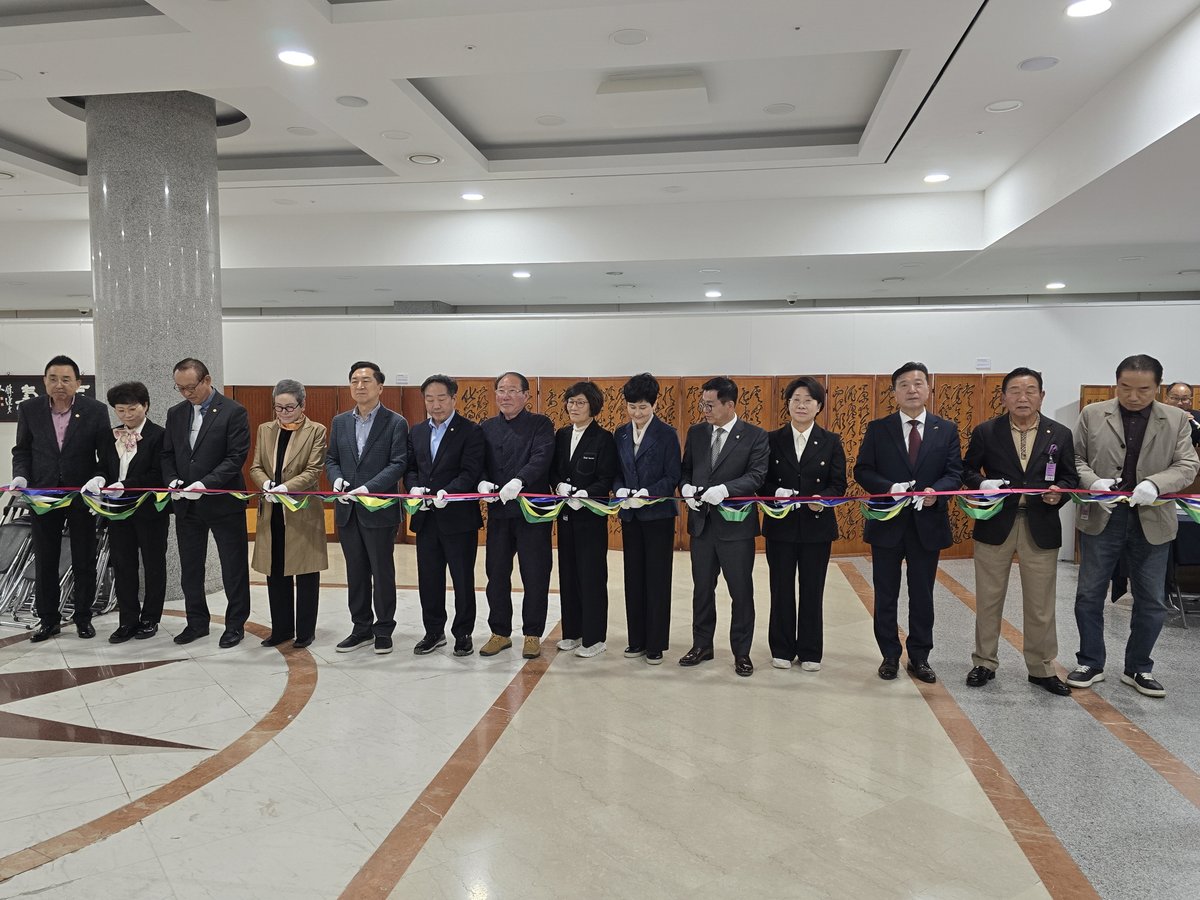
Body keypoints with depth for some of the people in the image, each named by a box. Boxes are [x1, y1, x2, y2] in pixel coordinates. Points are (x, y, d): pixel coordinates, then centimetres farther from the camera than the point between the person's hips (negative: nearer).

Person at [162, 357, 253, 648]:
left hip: (223, 502, -5)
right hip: (186, 505, 6)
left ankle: (235, 624, 17)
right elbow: (168, 455, 13)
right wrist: (172, 480, -7)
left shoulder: (233, 412, -9)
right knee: (190, 568, 13)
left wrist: (205, 484, -24)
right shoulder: (175, 413, 9)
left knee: (233, 568, 5)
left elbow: (236, 457, -15)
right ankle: (197, 622, 27)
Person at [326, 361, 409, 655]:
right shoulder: (340, 421, 11)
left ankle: (383, 630, 17)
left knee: (382, 571, 4)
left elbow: (398, 463, -12)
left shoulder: (395, 422, -5)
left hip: (379, 509, -5)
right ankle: (362, 629, 25)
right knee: (356, 572, 13)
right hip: (347, 510, 5)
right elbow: (331, 459, 14)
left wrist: (369, 488, -21)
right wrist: (337, 479, -8)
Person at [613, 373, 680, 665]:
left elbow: (672, 477, -8)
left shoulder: (667, 434, -5)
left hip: (658, 515, -4)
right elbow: (616, 472, 9)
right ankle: (637, 640, 20)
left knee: (657, 579, 1)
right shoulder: (620, 434, 8)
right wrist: (620, 490, -12)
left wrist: (648, 493, -22)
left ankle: (656, 643, 10)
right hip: (630, 515, 4)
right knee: (633, 578, 9)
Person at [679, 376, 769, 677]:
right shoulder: (696, 433, 7)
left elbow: (757, 475, -15)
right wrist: (686, 487, -10)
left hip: (736, 525, -4)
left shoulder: (755, 435, -6)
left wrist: (724, 489, -28)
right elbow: (685, 470, 12)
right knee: (702, 589, 14)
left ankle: (741, 652, 20)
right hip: (701, 523, 4)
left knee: (741, 592, 6)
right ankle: (702, 645, 29)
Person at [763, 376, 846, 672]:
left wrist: (822, 499, -20)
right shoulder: (773, 440, 2)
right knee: (781, 589, 7)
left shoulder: (831, 442, 3)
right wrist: (776, 493, -19)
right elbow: (762, 481, 2)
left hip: (817, 526, 0)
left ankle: (810, 651, 19)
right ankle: (782, 649, 19)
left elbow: (839, 483, -1)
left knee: (812, 590, 7)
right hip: (781, 525, 0)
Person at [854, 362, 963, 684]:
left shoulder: (946, 430, 4)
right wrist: (889, 488, -19)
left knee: (922, 596, 10)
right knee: (885, 595, 8)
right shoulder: (878, 429, 1)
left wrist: (936, 491, -21)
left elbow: (954, 473, 0)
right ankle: (890, 656, 22)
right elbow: (862, 471, -2)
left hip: (928, 523, 1)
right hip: (887, 523, -1)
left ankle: (919, 657, 23)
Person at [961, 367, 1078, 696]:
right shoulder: (985, 432, 0)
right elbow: (967, 471, 4)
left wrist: (1059, 492, -14)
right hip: (995, 524, 0)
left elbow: (1070, 478, 7)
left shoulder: (1060, 434, 3)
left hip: (1041, 527, 1)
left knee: (1041, 605, 8)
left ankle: (1042, 668, 23)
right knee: (988, 600, 10)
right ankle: (985, 663, 23)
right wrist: (982, 483, -16)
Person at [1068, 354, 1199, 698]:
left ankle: (1138, 669, 26)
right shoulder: (1092, 414, -1)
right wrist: (1094, 482, -18)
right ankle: (1090, 663, 22)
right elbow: (1077, 459, 2)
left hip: (1152, 520, 1)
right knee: (1090, 595, 7)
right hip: (1101, 517, -1)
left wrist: (1155, 484, -20)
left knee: (1151, 601, 9)